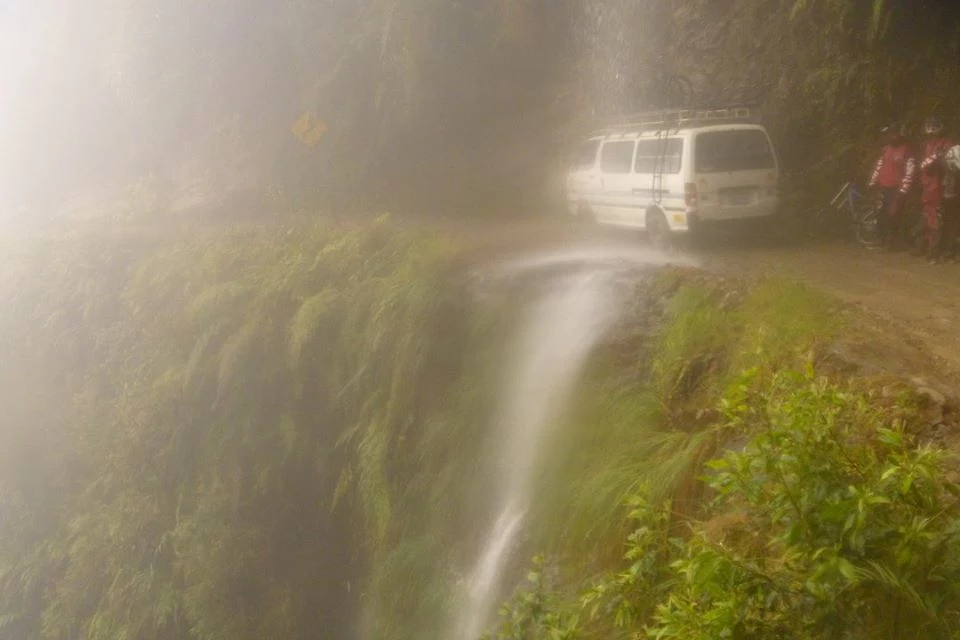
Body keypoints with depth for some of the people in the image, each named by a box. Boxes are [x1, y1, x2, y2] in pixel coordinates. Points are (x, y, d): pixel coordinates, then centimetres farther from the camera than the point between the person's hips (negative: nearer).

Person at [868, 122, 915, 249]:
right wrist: (872, 183, 13)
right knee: (882, 215, 8)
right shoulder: (886, 149, 14)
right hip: (883, 188, 7)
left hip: (896, 189, -7)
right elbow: (878, 167, 19)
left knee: (894, 215, -7)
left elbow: (909, 173, -13)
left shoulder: (907, 151, -8)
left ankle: (894, 242, 0)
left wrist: (902, 191, -18)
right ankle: (883, 240, 17)